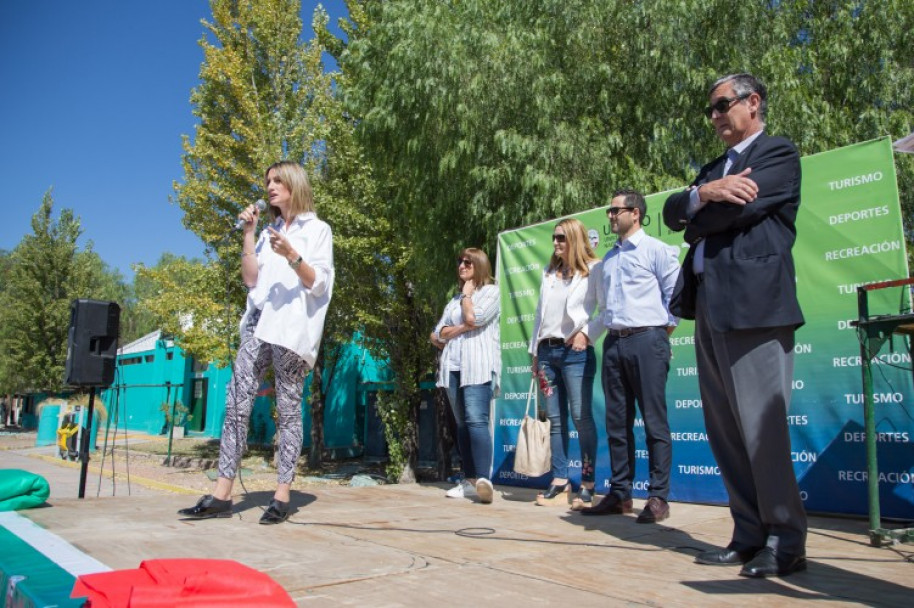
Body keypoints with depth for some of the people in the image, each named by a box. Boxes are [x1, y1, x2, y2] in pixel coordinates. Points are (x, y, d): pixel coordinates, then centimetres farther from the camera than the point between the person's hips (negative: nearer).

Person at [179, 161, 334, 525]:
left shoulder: (318, 230, 6)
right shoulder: (269, 231, 22)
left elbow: (319, 285, -4)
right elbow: (251, 280, 12)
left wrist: (291, 256, -18)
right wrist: (248, 234, 7)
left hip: (292, 328, -5)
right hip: (259, 323, 6)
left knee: (288, 410, -3)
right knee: (236, 403, -3)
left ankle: (282, 496, 2)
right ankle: (221, 495, 0)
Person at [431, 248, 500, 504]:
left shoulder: (491, 292, 6)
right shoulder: (455, 299, 23)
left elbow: (472, 318, -12)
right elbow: (438, 334, 12)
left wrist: (467, 293, 5)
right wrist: (461, 328, -4)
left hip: (479, 366, -6)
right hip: (454, 366, 7)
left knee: (476, 420, -20)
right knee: (462, 424, 4)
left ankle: (483, 480, -26)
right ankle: (470, 480, 6)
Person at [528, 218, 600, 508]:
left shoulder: (593, 269, 2)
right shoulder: (549, 273, 20)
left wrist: (586, 332, -18)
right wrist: (535, 351, 15)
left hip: (575, 351, -6)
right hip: (547, 350, 6)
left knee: (581, 416, -8)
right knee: (555, 419, 6)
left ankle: (587, 485, -1)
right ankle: (560, 482, 11)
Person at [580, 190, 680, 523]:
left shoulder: (656, 250, 1)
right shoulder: (609, 257, 20)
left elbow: (675, 292, -3)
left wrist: (665, 329, -4)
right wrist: (586, 334, 14)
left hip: (646, 339, -7)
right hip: (614, 343, 7)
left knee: (654, 421, -3)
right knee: (617, 421, 8)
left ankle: (658, 497, 3)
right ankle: (619, 493, 15)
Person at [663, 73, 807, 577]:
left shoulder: (778, 155, 3)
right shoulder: (713, 168, 26)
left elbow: (735, 209, -12)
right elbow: (673, 212, 12)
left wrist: (694, 226, 6)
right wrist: (704, 193, -8)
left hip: (753, 307, -8)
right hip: (710, 309, 8)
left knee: (762, 428, -6)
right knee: (725, 432, 7)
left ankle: (786, 541, 6)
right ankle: (750, 536, 16)